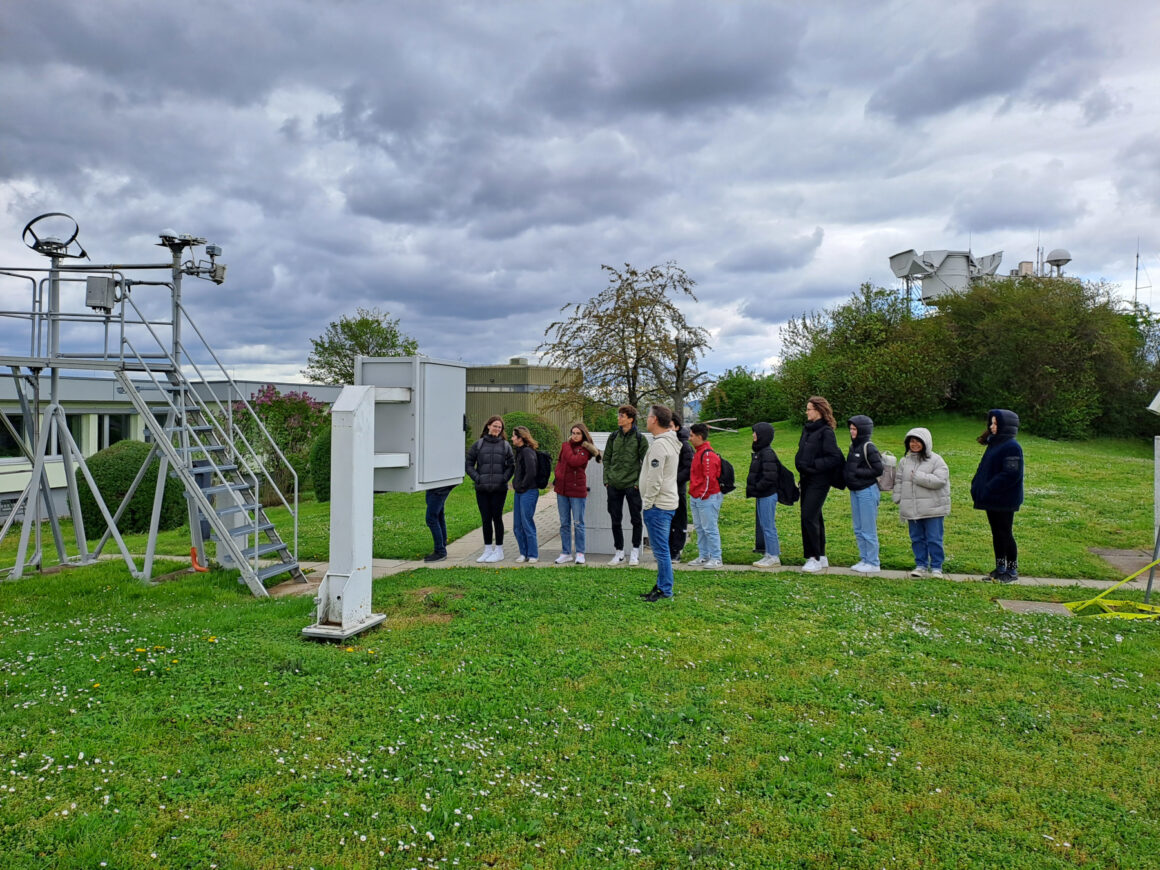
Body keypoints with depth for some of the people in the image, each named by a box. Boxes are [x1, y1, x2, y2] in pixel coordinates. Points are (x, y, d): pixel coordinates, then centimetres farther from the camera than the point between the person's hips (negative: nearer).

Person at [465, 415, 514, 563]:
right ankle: (488, 550, 18)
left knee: (497, 518, 2)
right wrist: (477, 478, -5)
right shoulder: (478, 444, 4)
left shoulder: (505, 445, 4)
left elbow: (511, 465, 5)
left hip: (499, 489, -1)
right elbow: (469, 463, 6)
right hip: (481, 489, 1)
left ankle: (499, 551, 11)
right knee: (486, 519, 8)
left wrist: (504, 479, -8)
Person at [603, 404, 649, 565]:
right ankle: (619, 552, 19)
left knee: (636, 520, 4)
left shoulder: (640, 439, -4)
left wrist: (639, 482, -10)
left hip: (632, 485, -4)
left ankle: (635, 552, 17)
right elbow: (606, 458, 11)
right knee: (615, 520, 8)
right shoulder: (613, 437, 7)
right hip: (614, 486, 4)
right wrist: (607, 479, 2)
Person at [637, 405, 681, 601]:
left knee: (661, 550, -3)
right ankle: (662, 585, 24)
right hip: (667, 503, 10)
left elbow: (655, 480, -21)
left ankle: (665, 590, 3)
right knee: (661, 549, 16)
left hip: (658, 505, -10)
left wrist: (646, 504, -14)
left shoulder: (659, 445, -18)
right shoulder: (671, 442, 14)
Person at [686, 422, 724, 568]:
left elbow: (709, 478, -20)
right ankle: (703, 557, 22)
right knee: (699, 528, 14)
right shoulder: (697, 452, 15)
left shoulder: (708, 454, -17)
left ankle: (716, 559, 2)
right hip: (696, 498, 10)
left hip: (707, 498, -10)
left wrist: (703, 495, -16)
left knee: (709, 529, -5)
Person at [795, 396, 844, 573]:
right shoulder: (807, 429, 11)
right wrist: (801, 464, 6)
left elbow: (835, 458, -17)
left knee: (809, 516, -11)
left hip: (819, 480, -8)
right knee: (814, 517, 12)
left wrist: (814, 464, -19)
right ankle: (821, 556, 20)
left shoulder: (826, 432, -13)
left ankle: (816, 558, -2)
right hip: (807, 479, 8)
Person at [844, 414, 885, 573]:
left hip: (867, 491, -8)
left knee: (868, 529, -1)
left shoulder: (868, 448, -13)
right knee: (858, 529, 14)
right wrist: (846, 473, -1)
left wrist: (857, 473, -16)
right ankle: (864, 560, 24)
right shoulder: (853, 446, 10)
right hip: (855, 492, 9)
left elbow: (878, 470, -15)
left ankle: (873, 563, 8)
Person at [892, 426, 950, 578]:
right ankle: (921, 565, 21)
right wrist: (898, 499, 4)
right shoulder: (904, 461, 12)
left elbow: (939, 480, -16)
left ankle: (936, 567, 10)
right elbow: (898, 481, 15)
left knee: (934, 539, 0)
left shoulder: (935, 460, -4)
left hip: (932, 509, -5)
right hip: (912, 509, 5)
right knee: (917, 538, 11)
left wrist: (918, 477, -16)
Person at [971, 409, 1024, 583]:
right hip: (992, 500, 9)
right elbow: (984, 469, 16)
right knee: (997, 534, 14)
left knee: (1005, 534, 0)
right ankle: (1000, 569, 22)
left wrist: (989, 490, -23)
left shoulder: (1012, 447, -15)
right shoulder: (994, 444, 12)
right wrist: (977, 487, 3)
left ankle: (1012, 570, 11)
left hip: (1005, 500, -9)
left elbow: (1011, 474, -22)